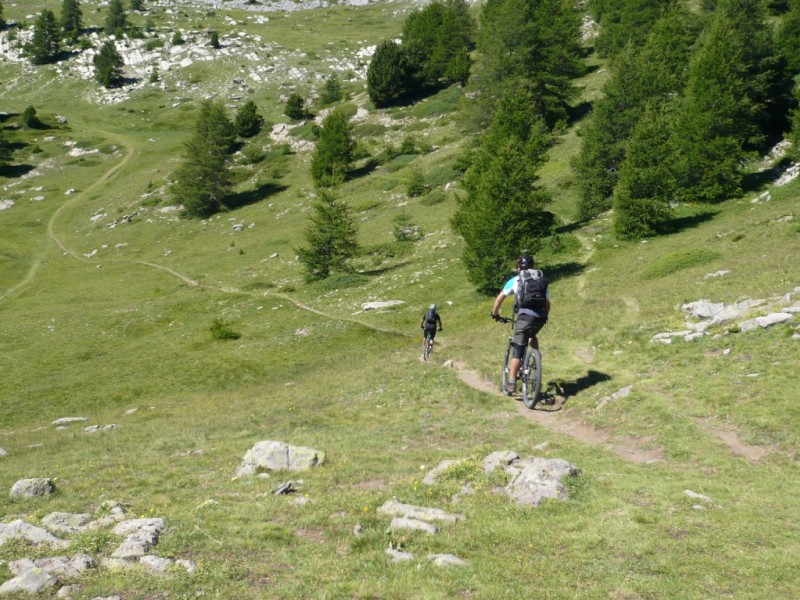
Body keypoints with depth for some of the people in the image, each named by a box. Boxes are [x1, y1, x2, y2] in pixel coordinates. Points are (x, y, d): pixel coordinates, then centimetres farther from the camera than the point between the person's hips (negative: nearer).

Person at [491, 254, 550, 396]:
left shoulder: (516, 280, 12)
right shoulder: (542, 280, 23)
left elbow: (500, 298, 10)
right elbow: (547, 303, 25)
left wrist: (495, 313, 24)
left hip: (525, 316, -4)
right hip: (540, 317, 4)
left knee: (517, 351, 0)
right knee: (532, 336, 36)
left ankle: (511, 384, -3)